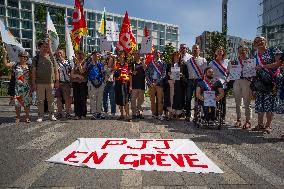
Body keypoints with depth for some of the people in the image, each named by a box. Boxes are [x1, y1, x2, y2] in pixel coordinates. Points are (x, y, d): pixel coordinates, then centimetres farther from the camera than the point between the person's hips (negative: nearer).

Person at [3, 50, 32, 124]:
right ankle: (18, 117, 13)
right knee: (17, 102, 3)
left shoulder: (29, 67, 7)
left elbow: (31, 78, 8)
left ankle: (27, 117, 14)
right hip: (17, 87, 0)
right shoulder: (15, 65, 6)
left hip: (27, 87, 0)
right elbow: (6, 64, -6)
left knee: (27, 102, 4)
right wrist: (4, 55, -13)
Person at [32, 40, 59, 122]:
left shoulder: (51, 57, 8)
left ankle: (51, 115, 17)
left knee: (51, 100, 7)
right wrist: (34, 83, -3)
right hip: (39, 83, -1)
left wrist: (57, 81, 1)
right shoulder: (36, 58, 5)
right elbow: (34, 71, 4)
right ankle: (40, 116, 13)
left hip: (50, 82, 1)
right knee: (40, 100, 4)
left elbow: (56, 70, 7)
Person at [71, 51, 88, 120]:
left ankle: (83, 114, 2)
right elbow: (72, 74, 9)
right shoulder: (75, 65, 18)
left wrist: (79, 63, -10)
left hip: (83, 83, -5)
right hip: (75, 83, 5)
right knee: (76, 99, 1)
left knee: (83, 99, -4)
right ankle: (77, 114, 6)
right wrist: (78, 75, -9)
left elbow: (82, 71, -14)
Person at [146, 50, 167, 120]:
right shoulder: (150, 63, 14)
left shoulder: (162, 63, 7)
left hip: (159, 83, -2)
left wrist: (156, 82, -11)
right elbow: (147, 74, 9)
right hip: (151, 84, 2)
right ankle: (153, 113, 16)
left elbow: (163, 74, -2)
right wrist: (150, 83, -4)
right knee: (152, 99, 6)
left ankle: (160, 114, 4)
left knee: (160, 100, -3)